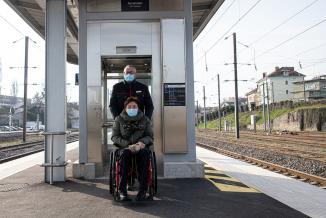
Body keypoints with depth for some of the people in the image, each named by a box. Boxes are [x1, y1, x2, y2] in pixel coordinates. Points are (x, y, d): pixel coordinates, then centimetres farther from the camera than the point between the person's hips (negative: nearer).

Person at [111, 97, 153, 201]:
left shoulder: (145, 120, 11)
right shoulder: (119, 119, 8)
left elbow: (150, 136, 10)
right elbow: (114, 136, 2)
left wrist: (142, 142, -14)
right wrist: (128, 144, -14)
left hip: (141, 146, 1)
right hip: (124, 146, 0)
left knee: (144, 154, -35)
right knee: (124, 154, -36)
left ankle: (143, 189, -34)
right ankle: (122, 190, -35)